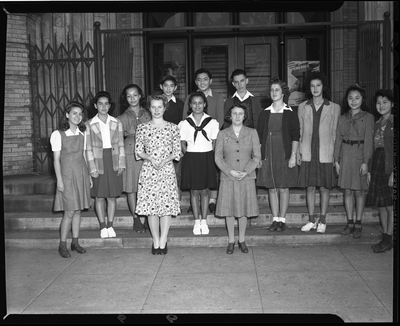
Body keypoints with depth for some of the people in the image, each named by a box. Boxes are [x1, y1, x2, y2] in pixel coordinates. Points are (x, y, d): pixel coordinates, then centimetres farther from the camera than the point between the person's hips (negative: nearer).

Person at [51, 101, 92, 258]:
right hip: (67, 174, -5)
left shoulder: (82, 134, 8)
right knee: (69, 211, -6)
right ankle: (62, 245, 6)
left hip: (81, 174, 5)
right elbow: (56, 159, -6)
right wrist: (59, 180, -10)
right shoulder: (58, 134, -6)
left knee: (78, 210, 8)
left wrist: (89, 175, 11)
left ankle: (75, 242, 17)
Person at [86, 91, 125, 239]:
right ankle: (103, 227, 16)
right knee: (99, 196, 5)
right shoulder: (89, 124, -2)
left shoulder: (116, 123, 3)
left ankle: (110, 226, 16)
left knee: (112, 196, 6)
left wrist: (121, 164, -2)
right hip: (98, 161, -1)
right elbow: (88, 148, -3)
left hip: (113, 162, 1)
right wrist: (92, 167, -9)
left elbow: (120, 145, 4)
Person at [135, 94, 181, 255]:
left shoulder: (173, 128, 5)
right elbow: (138, 151, 5)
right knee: (151, 206, 1)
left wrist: (165, 160, -12)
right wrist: (150, 159, -12)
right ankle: (156, 242, 12)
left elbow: (177, 151, 4)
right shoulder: (142, 128, 6)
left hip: (167, 170, 0)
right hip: (148, 170, 1)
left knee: (167, 206, -2)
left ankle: (163, 242, 8)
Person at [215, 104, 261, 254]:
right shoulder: (222, 134, 3)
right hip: (228, 178, 0)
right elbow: (218, 157, -1)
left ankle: (242, 240, 21)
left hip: (247, 178, 0)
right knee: (229, 210, 5)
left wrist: (245, 172, -12)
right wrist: (231, 171, -13)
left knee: (243, 210, 7)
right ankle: (231, 241, 18)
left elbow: (257, 156, 0)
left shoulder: (252, 133, 3)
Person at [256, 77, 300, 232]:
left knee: (283, 188, 2)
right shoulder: (264, 113, 8)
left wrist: (293, 155, -10)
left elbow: (295, 136, -3)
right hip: (268, 155, 3)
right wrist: (258, 156, 3)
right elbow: (259, 136, 9)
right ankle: (275, 219, 15)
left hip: (284, 155, -3)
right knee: (271, 188, 6)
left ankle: (282, 219, 11)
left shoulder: (290, 113, 0)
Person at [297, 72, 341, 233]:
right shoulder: (302, 107, 8)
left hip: (325, 153, -1)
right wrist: (298, 152, 5)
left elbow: (335, 132, 3)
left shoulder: (334, 108, 3)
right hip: (307, 153, 2)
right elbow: (299, 131, 10)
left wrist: (335, 154, -3)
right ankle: (311, 220, 17)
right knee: (309, 187, 6)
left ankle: (322, 221, 14)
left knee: (324, 187, 3)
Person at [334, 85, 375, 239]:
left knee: (359, 191, 3)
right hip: (345, 155, 3)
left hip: (360, 155, -3)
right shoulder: (342, 118, 10)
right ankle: (350, 223, 14)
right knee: (347, 191, 6)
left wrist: (365, 162, -12)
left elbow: (368, 140, -6)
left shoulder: (368, 117, -1)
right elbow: (338, 139, 9)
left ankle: (358, 224, 12)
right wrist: (336, 160, 3)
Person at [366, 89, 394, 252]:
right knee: (381, 205, 9)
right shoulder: (377, 124, 14)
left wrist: (393, 172, -17)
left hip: (389, 166, -7)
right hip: (377, 166, 7)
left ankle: (389, 239, 5)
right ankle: (385, 238, 16)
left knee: (390, 206, -2)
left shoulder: (394, 123, -6)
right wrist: (369, 170, 12)